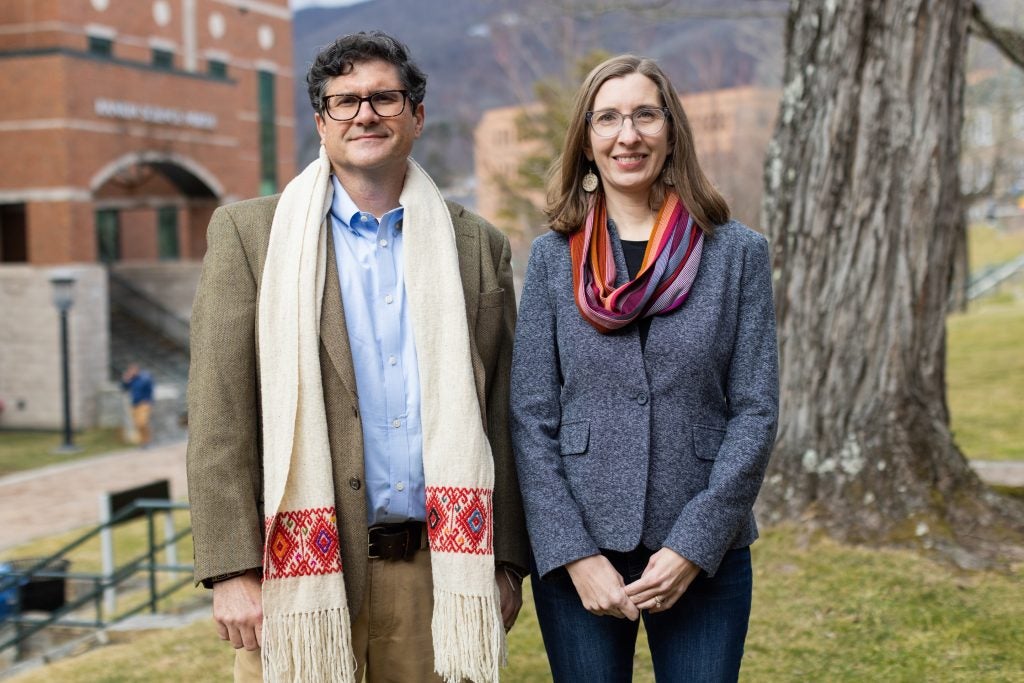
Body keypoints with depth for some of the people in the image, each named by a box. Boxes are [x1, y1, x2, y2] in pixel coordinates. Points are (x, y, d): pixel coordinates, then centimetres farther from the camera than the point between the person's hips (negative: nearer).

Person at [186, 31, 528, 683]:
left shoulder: (479, 245, 9)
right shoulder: (250, 232, 2)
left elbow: (500, 414, 10)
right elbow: (218, 417, -3)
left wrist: (506, 562, 6)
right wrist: (232, 571, -9)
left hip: (436, 564, 2)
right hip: (302, 565, -2)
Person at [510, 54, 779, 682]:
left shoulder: (737, 253, 1)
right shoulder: (553, 258, 3)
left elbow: (755, 412, -2)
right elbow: (532, 420, -1)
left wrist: (694, 545, -10)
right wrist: (576, 555, -9)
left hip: (706, 556, 0)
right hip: (578, 556, 1)